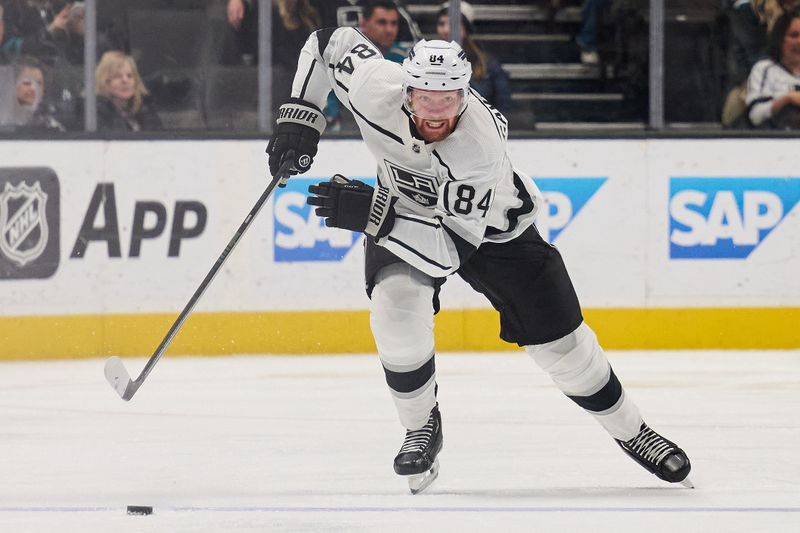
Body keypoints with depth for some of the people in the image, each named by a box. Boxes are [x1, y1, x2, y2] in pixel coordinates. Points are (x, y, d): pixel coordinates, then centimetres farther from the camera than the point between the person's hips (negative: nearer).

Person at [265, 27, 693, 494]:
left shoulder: (481, 147, -41)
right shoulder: (376, 87, -32)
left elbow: (452, 248, -40)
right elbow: (329, 42, -12)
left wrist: (371, 214, -47)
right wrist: (300, 118, -20)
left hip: (492, 226, -2)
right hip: (404, 211, 2)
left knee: (560, 340, 0)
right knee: (397, 304, -27)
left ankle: (631, 432, 25)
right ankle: (422, 429, -4)